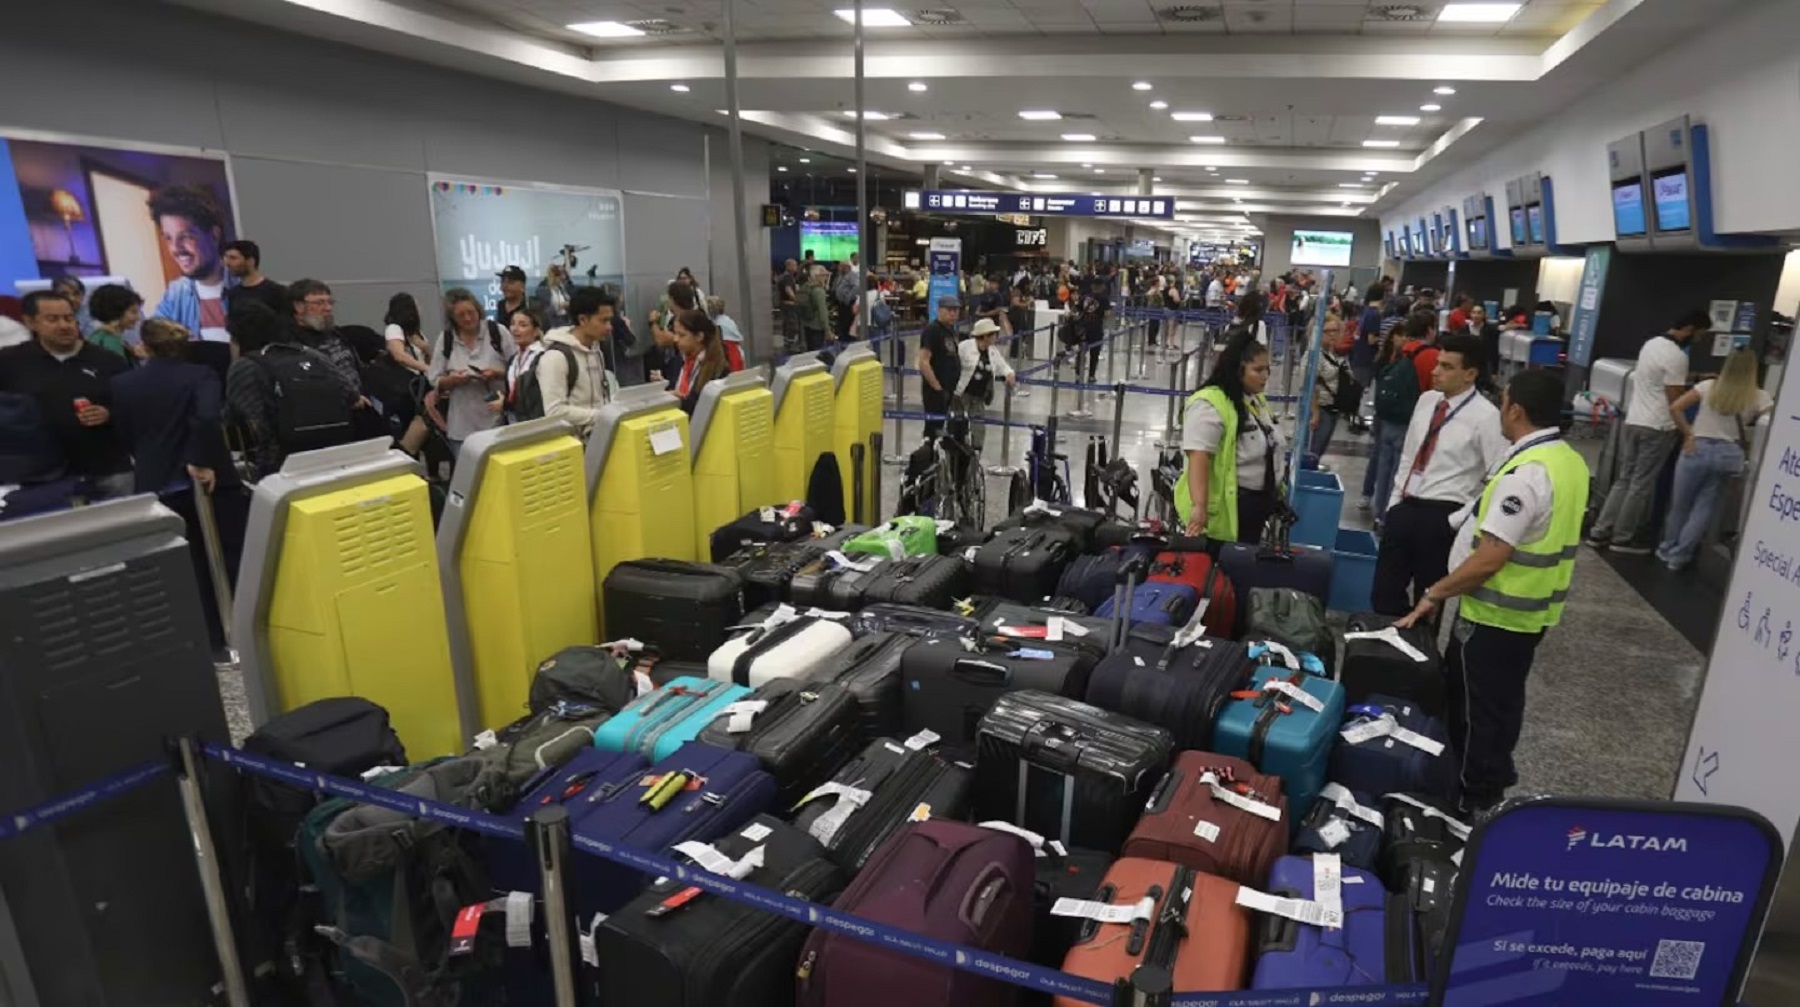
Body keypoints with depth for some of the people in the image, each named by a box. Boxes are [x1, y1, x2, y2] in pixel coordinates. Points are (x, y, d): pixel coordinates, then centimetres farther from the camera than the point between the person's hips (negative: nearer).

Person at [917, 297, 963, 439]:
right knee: (933, 428, -4)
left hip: (950, 389, 9)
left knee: (939, 426, 17)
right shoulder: (931, 330, -16)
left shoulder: (951, 329, 11)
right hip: (935, 391, -9)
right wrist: (937, 387, -20)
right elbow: (923, 362, -22)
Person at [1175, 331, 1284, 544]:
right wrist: (1199, 506, -38)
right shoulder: (1209, 405, -21)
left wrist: (1274, 494, 21)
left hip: (1257, 505, 9)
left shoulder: (1257, 400, 9)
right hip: (1225, 508, -9)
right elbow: (1198, 458, -30)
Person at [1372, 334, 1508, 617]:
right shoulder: (1426, 400, 7)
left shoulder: (1486, 416, -12)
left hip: (1443, 516, -6)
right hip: (1404, 508, 6)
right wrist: (1395, 501, 12)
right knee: (1384, 595, 12)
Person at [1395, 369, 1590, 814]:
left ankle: (1472, 795, 20)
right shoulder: (1570, 461, 4)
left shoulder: (1525, 474, -26)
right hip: (1532, 610, 9)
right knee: (1502, 702, 22)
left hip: (1496, 612, -9)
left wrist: (1434, 594, -17)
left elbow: (1489, 559, -27)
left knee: (1475, 705, 6)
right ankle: (1491, 779, 38)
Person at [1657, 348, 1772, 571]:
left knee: (1681, 504, 12)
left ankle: (1668, 550, 24)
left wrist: (1687, 434, 2)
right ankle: (1678, 556, 13)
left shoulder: (1709, 387, -1)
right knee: (1704, 507, 10)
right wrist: (1748, 446, 9)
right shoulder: (1759, 398, -1)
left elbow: (1675, 408, -7)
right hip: (1729, 454, 1)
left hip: (1698, 449, -1)